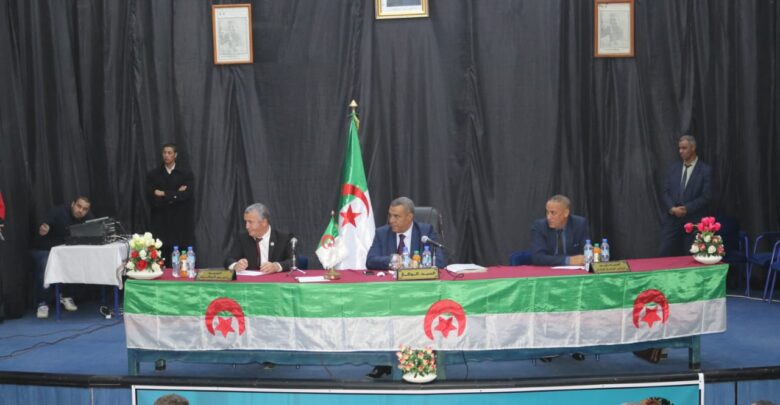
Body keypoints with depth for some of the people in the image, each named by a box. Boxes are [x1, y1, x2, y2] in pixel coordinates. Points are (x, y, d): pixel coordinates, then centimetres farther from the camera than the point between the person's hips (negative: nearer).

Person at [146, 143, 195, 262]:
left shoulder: (186, 173, 3)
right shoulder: (153, 174, 7)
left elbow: (185, 195, -10)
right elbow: (152, 198, -4)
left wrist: (164, 194, -6)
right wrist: (175, 194, -7)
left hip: (182, 223, -1)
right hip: (161, 222, 1)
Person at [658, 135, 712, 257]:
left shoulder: (705, 170, -2)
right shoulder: (673, 168, 11)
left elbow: (706, 197, -8)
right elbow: (666, 192, 6)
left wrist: (687, 209, -16)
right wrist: (672, 209, -11)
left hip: (693, 221, -3)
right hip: (672, 219, 3)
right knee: (664, 255, -2)